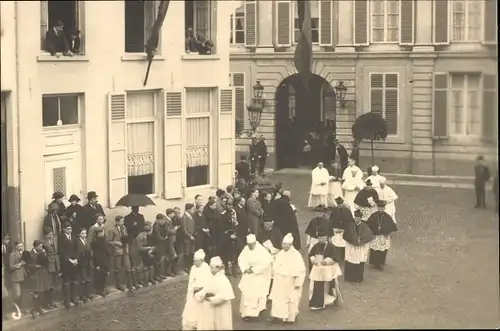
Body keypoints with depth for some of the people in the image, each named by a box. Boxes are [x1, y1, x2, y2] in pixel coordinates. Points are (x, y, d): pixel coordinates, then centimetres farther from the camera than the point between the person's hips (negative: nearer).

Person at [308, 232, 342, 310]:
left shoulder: (330, 246, -12)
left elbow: (334, 257, -17)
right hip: (317, 270, 5)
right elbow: (311, 254, 10)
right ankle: (317, 303, 12)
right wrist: (313, 260, -11)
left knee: (328, 287, 4)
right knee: (317, 287, 3)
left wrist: (326, 261, -29)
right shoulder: (316, 246, 4)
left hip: (328, 270, -5)